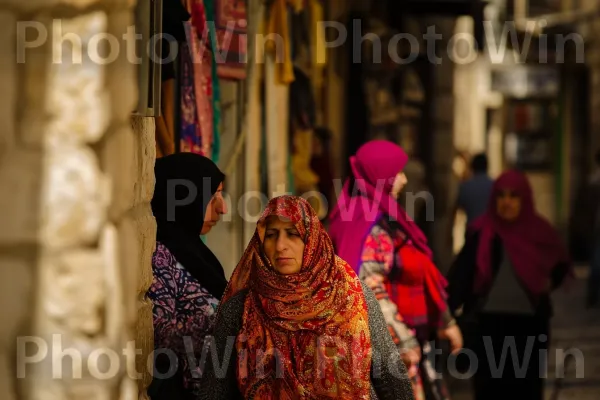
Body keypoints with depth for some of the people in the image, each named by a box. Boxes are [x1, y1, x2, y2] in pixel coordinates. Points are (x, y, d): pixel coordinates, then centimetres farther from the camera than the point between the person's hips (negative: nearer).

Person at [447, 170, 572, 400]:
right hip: (489, 322, -1)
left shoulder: (538, 231, 1)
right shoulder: (482, 232, -4)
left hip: (529, 323, 1)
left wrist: (550, 281, 5)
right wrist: (451, 308, -22)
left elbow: (561, 263, 19)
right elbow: (462, 270, -12)